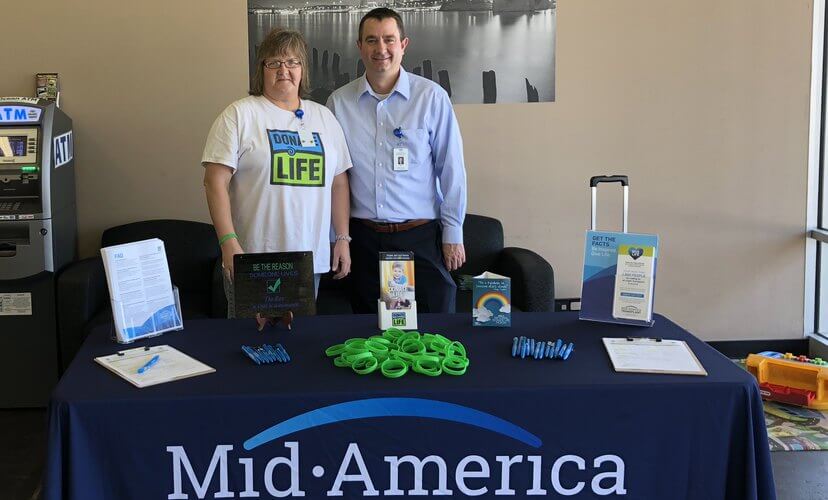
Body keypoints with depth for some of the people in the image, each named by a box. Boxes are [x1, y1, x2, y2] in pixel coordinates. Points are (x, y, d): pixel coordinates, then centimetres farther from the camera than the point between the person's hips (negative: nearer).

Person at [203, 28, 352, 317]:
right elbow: (216, 181, -8)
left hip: (310, 258, 4)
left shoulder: (323, 117, 13)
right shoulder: (239, 115, -2)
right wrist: (228, 243, -17)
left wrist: (343, 239, 9)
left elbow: (339, 182, 15)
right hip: (253, 260, -4)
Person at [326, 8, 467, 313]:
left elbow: (451, 169, -1)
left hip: (421, 236, -2)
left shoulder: (431, 97, -3)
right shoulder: (339, 102, 3)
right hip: (363, 238, 2)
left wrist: (453, 234, -2)